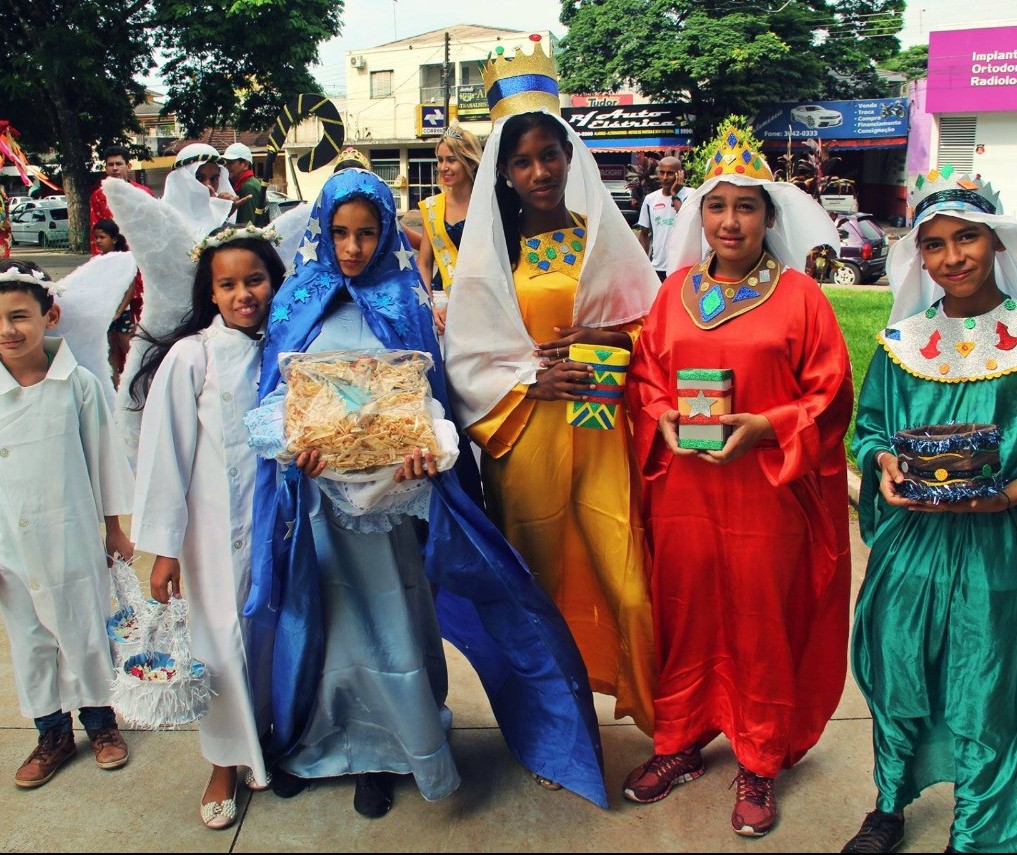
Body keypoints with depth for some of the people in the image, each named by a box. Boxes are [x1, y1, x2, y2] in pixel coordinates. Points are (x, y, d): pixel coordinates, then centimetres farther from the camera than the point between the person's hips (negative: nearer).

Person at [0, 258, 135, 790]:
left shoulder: (78, 384, -10)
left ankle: (99, 721, 34)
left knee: (84, 632, 12)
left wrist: (114, 529, 5)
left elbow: (103, 457, -1)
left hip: (72, 537, -2)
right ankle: (52, 733, 34)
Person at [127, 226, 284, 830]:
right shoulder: (191, 356, -10)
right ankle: (227, 763, 28)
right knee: (223, 638, 6)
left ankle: (273, 743, 36)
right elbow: (163, 452, -10)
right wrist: (163, 545, -10)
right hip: (216, 529, -3)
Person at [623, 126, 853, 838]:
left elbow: (831, 397, -3)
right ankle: (681, 743, 33)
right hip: (682, 485, 3)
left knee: (762, 625, 8)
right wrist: (663, 418, -6)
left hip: (765, 491, -3)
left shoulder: (799, 295, -3)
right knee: (684, 614, 13)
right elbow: (645, 373, 13)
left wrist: (765, 426, -17)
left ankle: (760, 765, 28)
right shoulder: (677, 289, 8)